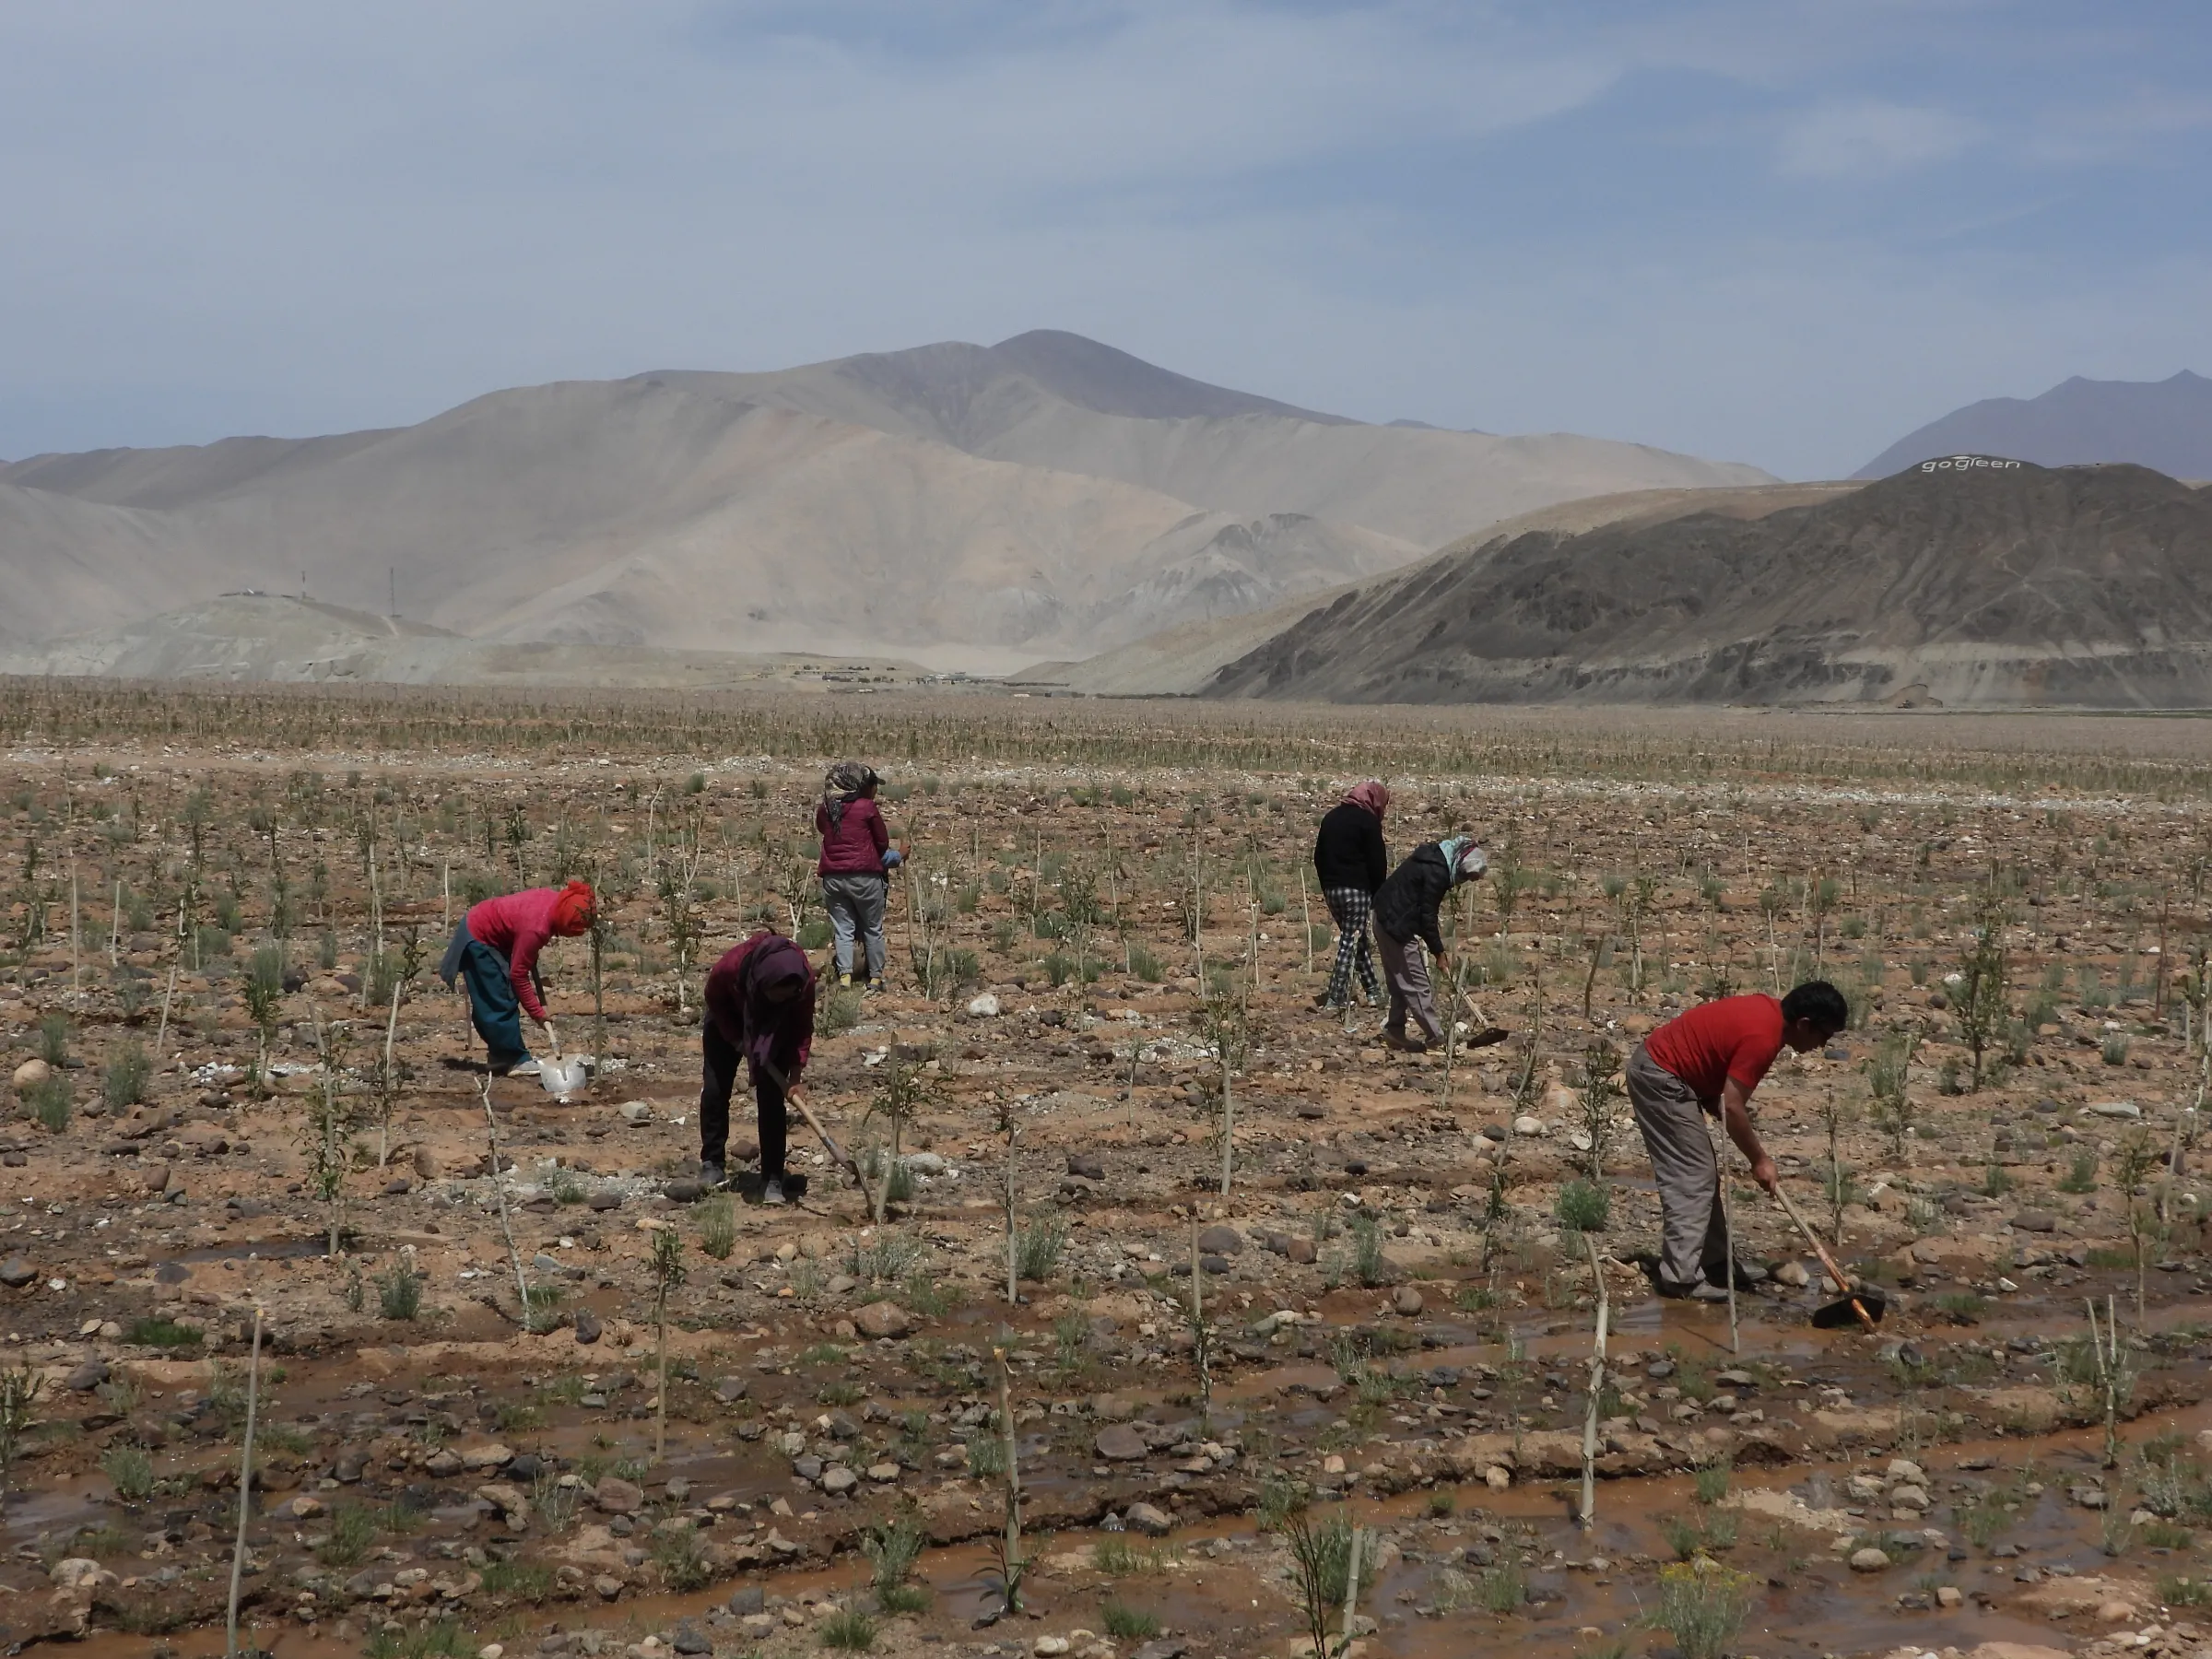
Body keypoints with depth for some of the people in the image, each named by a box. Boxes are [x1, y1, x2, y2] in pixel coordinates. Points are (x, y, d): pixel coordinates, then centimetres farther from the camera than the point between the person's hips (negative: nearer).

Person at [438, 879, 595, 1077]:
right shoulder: (537, 927, -35)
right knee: (501, 1004, -6)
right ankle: (515, 1061, -2)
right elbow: (518, 974, -26)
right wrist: (538, 1014, -19)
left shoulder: (556, 899, -12)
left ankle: (502, 1058, 19)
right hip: (479, 940, -9)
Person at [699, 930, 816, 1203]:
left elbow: (803, 1025, -19)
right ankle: (712, 1164, 14)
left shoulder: (804, 978, -37)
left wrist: (797, 1067, -27)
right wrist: (737, 1039, -20)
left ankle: (772, 1179, -7)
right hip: (729, 1019, 0)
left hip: (777, 1027, 0)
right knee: (714, 1090, -2)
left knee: (771, 1097, -10)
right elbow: (714, 999, -16)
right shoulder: (731, 965, -40)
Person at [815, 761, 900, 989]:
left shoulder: (824, 809, 5)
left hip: (832, 877, 4)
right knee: (873, 929, 9)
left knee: (843, 929, 7)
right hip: (864, 876, -3)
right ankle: (875, 977, 13)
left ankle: (845, 975, -5)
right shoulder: (867, 808, -7)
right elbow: (883, 842, 0)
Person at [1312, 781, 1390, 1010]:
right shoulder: (1367, 820, -9)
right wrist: (1379, 896, -2)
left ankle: (1373, 991, 20)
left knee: (1357, 939, 17)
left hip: (1331, 889, 7)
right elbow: (1377, 862, -10)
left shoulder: (1331, 817, 14)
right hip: (1356, 889, -7)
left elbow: (1319, 856, 18)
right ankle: (1336, 998, -5)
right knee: (1350, 942, -2)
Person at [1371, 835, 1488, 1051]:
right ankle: (1437, 1038, 0)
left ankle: (1394, 1032, 21)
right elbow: (1427, 916, -19)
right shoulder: (1436, 872, -23)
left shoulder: (1435, 858, 8)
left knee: (1401, 981, 16)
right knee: (1416, 984, -4)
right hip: (1396, 926, -10)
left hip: (1388, 919, 10)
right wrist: (1439, 952, -9)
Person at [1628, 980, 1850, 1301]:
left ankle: (1713, 1261, 23)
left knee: (1703, 1171, 15)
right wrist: (1759, 1160, -10)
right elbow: (1732, 1107, -21)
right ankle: (1682, 1277, -5)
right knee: (1692, 1176, -7)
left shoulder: (1768, 1011, 5)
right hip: (1661, 1077, -10)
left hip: (1657, 1065, 10)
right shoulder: (1763, 1037, -23)